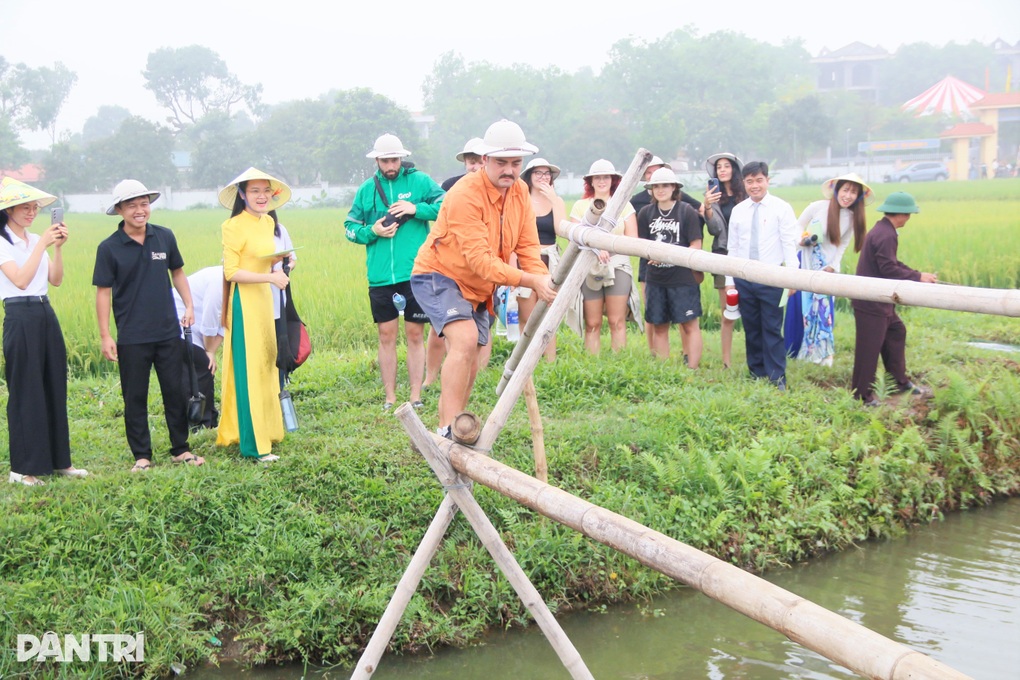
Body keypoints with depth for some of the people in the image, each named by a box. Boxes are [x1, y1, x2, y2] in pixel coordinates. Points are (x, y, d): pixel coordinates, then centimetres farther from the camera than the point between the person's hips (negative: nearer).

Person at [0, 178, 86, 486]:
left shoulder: (36, 240, 13)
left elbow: (56, 280, 7)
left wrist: (58, 248, -6)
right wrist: (43, 245, -21)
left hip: (47, 316, 7)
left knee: (55, 389, 10)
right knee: (26, 393, -3)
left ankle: (59, 460, 19)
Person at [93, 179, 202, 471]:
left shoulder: (165, 237, 2)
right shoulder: (109, 248, -6)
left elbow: (177, 272, 15)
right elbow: (103, 292, -4)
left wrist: (189, 306, 3)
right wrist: (105, 335, -8)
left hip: (168, 332, 2)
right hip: (131, 337, -2)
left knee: (176, 392, 8)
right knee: (135, 398, 6)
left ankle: (180, 449, 21)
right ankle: (142, 456, 16)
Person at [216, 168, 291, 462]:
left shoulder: (268, 223, 11)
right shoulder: (235, 227, -13)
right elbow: (230, 272, -17)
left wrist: (277, 259, 2)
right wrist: (270, 277, -22)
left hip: (264, 299, 8)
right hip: (244, 301, -8)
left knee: (266, 364, 13)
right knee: (249, 369, -5)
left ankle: (266, 429, 24)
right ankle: (254, 444, -2)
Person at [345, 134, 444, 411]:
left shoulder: (419, 181, 3)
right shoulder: (367, 189, 10)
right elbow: (350, 227, 12)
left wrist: (416, 209, -17)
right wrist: (372, 231, -7)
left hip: (415, 272, -2)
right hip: (380, 276, 2)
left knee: (415, 335, 4)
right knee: (386, 336, 6)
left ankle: (416, 397, 12)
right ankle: (390, 399, 14)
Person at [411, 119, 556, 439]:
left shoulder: (520, 191, -2)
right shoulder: (465, 194, -26)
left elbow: (528, 246, -4)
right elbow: (480, 259, -31)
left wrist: (545, 281, -23)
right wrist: (530, 281, -39)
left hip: (478, 287, 8)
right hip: (439, 275, -8)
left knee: (470, 364, 11)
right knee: (465, 339, -30)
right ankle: (447, 431, -31)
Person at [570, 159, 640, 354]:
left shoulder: (624, 205, 11)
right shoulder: (580, 206, 12)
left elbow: (633, 240, 4)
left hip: (618, 267, 0)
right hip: (589, 269, 1)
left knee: (617, 322, -6)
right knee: (592, 324, -1)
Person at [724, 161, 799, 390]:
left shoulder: (781, 208, -3)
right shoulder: (738, 211, 8)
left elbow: (790, 244, -6)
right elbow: (732, 248, 12)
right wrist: (729, 280, 9)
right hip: (744, 277, 4)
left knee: (772, 329, -1)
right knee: (751, 328, 11)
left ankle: (777, 377, 7)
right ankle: (756, 374, 21)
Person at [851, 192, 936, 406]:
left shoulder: (882, 230, 12)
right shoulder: (886, 235, -21)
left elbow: (892, 263, 17)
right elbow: (888, 269, -25)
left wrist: (916, 274, 8)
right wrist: (918, 277, -15)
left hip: (879, 301, 11)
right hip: (871, 303, -11)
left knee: (896, 332, 21)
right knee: (869, 348, -3)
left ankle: (900, 382, 31)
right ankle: (862, 395, 6)